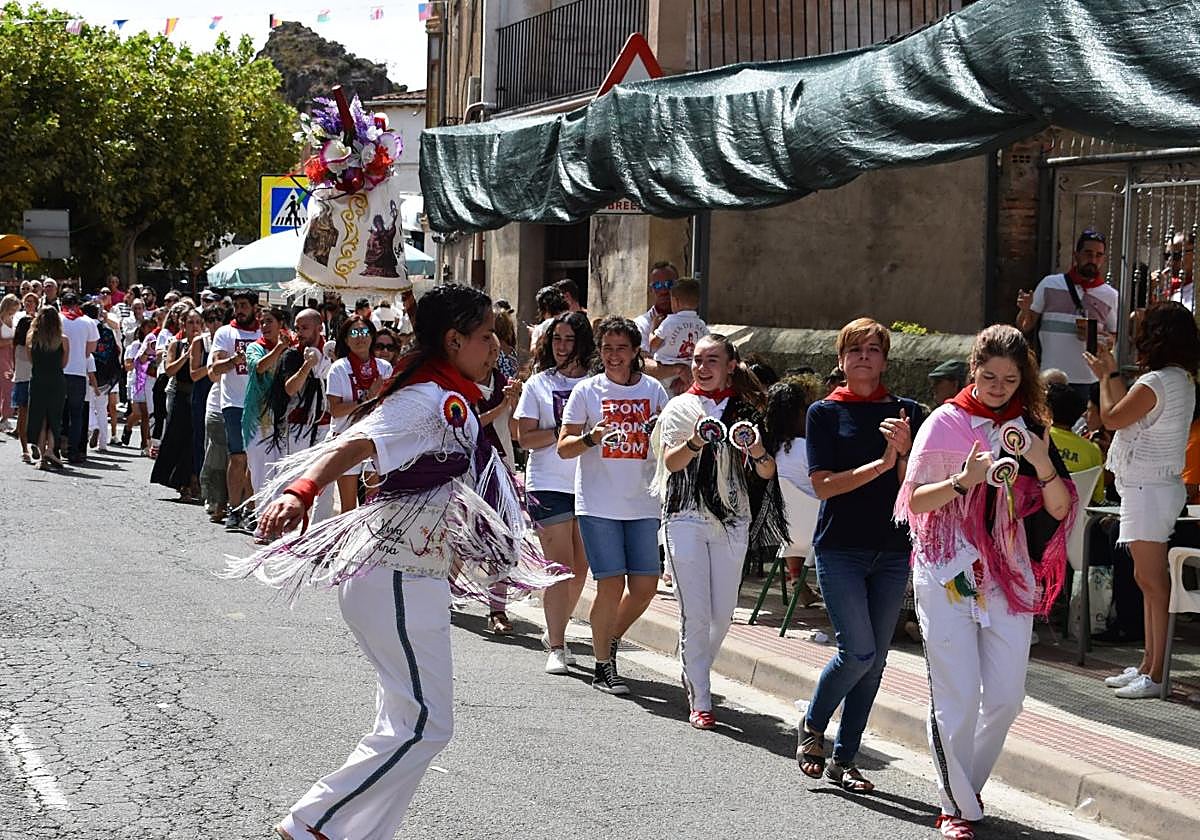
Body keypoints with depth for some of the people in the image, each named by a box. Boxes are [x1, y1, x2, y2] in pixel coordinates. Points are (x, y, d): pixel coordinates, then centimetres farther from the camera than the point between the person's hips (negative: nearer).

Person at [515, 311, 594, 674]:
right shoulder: (538, 384, 5)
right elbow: (525, 438, 0)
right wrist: (563, 431, -12)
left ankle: (555, 633, 28)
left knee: (580, 569, 8)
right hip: (549, 484, -2)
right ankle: (556, 647, -4)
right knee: (559, 568, -8)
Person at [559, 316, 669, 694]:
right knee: (611, 584, -7)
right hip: (598, 503, -3)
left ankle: (611, 639, 27)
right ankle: (603, 665, 7)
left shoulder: (653, 390, 9)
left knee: (645, 585, 0)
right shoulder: (587, 390, 2)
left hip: (643, 504, 3)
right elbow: (564, 448, 1)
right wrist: (591, 438, -19)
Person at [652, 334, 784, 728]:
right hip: (686, 518, -2)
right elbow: (671, 462, -9)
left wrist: (758, 452, -20)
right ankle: (700, 701, -3)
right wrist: (695, 441, -29)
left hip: (732, 521, 3)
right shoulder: (680, 408, 5)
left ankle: (695, 675, 29)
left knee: (723, 612, 5)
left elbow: (766, 474, 3)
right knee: (696, 613, -7)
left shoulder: (745, 411, 10)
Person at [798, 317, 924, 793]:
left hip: (892, 550, 3)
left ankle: (844, 761, 15)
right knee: (859, 652, -13)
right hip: (840, 548, -3)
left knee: (875, 661, 5)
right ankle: (812, 726, 12)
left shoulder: (906, 413, 8)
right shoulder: (825, 412, 2)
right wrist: (881, 465, -15)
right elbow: (823, 484, -7)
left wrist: (904, 451, -17)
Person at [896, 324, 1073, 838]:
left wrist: (1042, 464, -15)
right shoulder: (945, 422, 1)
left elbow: (1060, 510, 3)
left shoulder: (1030, 428, 9)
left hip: (1009, 578, 3)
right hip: (948, 575, -3)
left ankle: (967, 789, 22)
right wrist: (964, 479, -20)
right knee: (957, 696, -6)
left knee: (1005, 698, 2)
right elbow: (917, 500, -3)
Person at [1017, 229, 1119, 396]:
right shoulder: (1049, 284, 6)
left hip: (1088, 382, 1)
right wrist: (1025, 311, -14)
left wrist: (1094, 336, -8)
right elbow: (1025, 327, 7)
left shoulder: (1110, 296, 8)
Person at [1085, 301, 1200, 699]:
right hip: (1153, 486, 10)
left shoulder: (1156, 383, -19)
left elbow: (1111, 417, -10)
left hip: (1148, 489, -10)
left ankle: (1156, 675, -7)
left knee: (1152, 581, -8)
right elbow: (1128, 413, 18)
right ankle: (1148, 666, 20)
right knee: (1150, 580, 14)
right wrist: (1113, 374, 23)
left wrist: (1107, 376, 6)